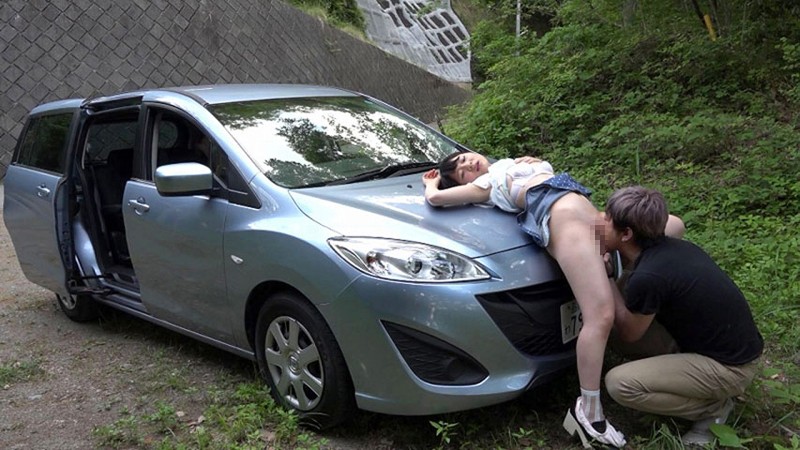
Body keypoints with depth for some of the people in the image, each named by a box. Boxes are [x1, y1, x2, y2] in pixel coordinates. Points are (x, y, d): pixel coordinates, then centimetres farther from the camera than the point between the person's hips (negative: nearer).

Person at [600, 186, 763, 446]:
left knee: (619, 383, -16)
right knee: (634, 313, 7)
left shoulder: (647, 278, -28)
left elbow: (628, 333, -10)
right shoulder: (670, 247, -4)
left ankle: (712, 407, 1)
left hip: (729, 367, -8)